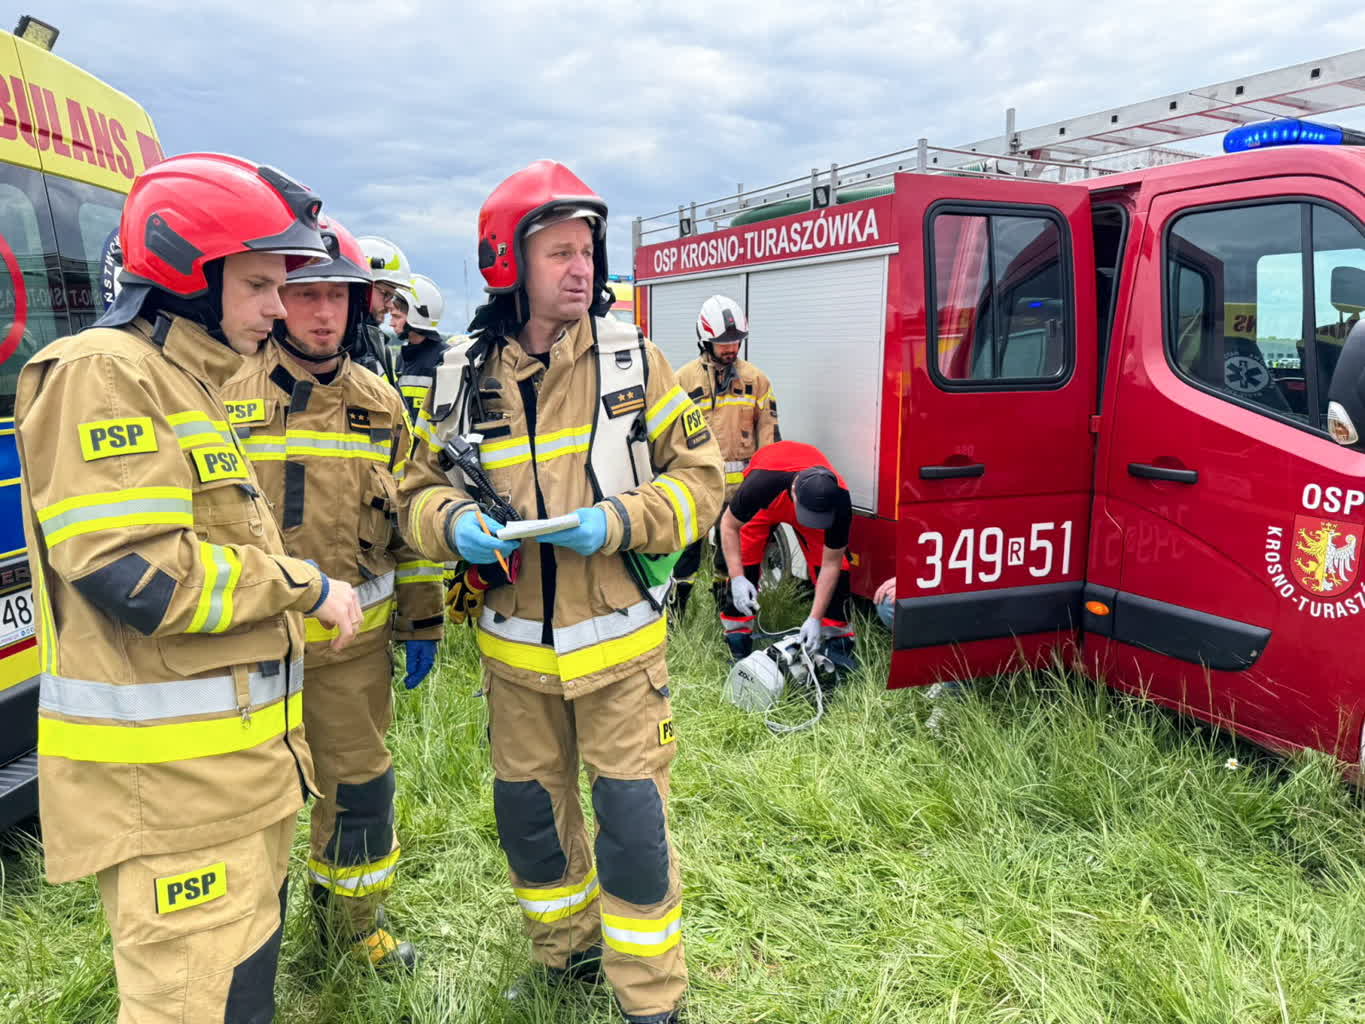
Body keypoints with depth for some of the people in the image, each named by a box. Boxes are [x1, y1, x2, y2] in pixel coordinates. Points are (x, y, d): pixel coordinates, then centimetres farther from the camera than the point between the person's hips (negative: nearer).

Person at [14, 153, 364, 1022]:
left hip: (240, 759, 10)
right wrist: (303, 587, -13)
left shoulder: (194, 382, 17)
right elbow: (135, 574, -24)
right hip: (167, 783, -10)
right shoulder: (101, 376, -14)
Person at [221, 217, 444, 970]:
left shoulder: (381, 404, 3)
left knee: (359, 784, 13)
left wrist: (422, 622, 8)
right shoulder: (224, 395, -6)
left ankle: (351, 916, 36)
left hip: (354, 642, 2)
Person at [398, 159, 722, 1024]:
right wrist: (454, 523, -16)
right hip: (514, 649, 3)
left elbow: (700, 473, -4)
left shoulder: (632, 357, -6)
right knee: (529, 813, 16)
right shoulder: (463, 377, -1)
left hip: (618, 642, -2)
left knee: (633, 820, 1)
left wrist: (621, 520, -20)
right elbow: (423, 487, 7)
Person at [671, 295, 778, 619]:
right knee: (687, 544, 1)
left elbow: (768, 428, 9)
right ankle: (676, 607, 11)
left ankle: (725, 602, 27)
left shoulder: (755, 378, 7)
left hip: (741, 483, 2)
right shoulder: (684, 379, 1)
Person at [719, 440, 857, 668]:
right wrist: (737, 578, -35)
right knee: (743, 563, -15)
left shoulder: (839, 499, -40)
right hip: (765, 504, -1)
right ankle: (738, 642, -2)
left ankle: (838, 642, -1)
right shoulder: (761, 482, -46)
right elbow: (729, 525, -27)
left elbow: (830, 565, -28)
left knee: (836, 568, -14)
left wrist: (815, 619, -30)